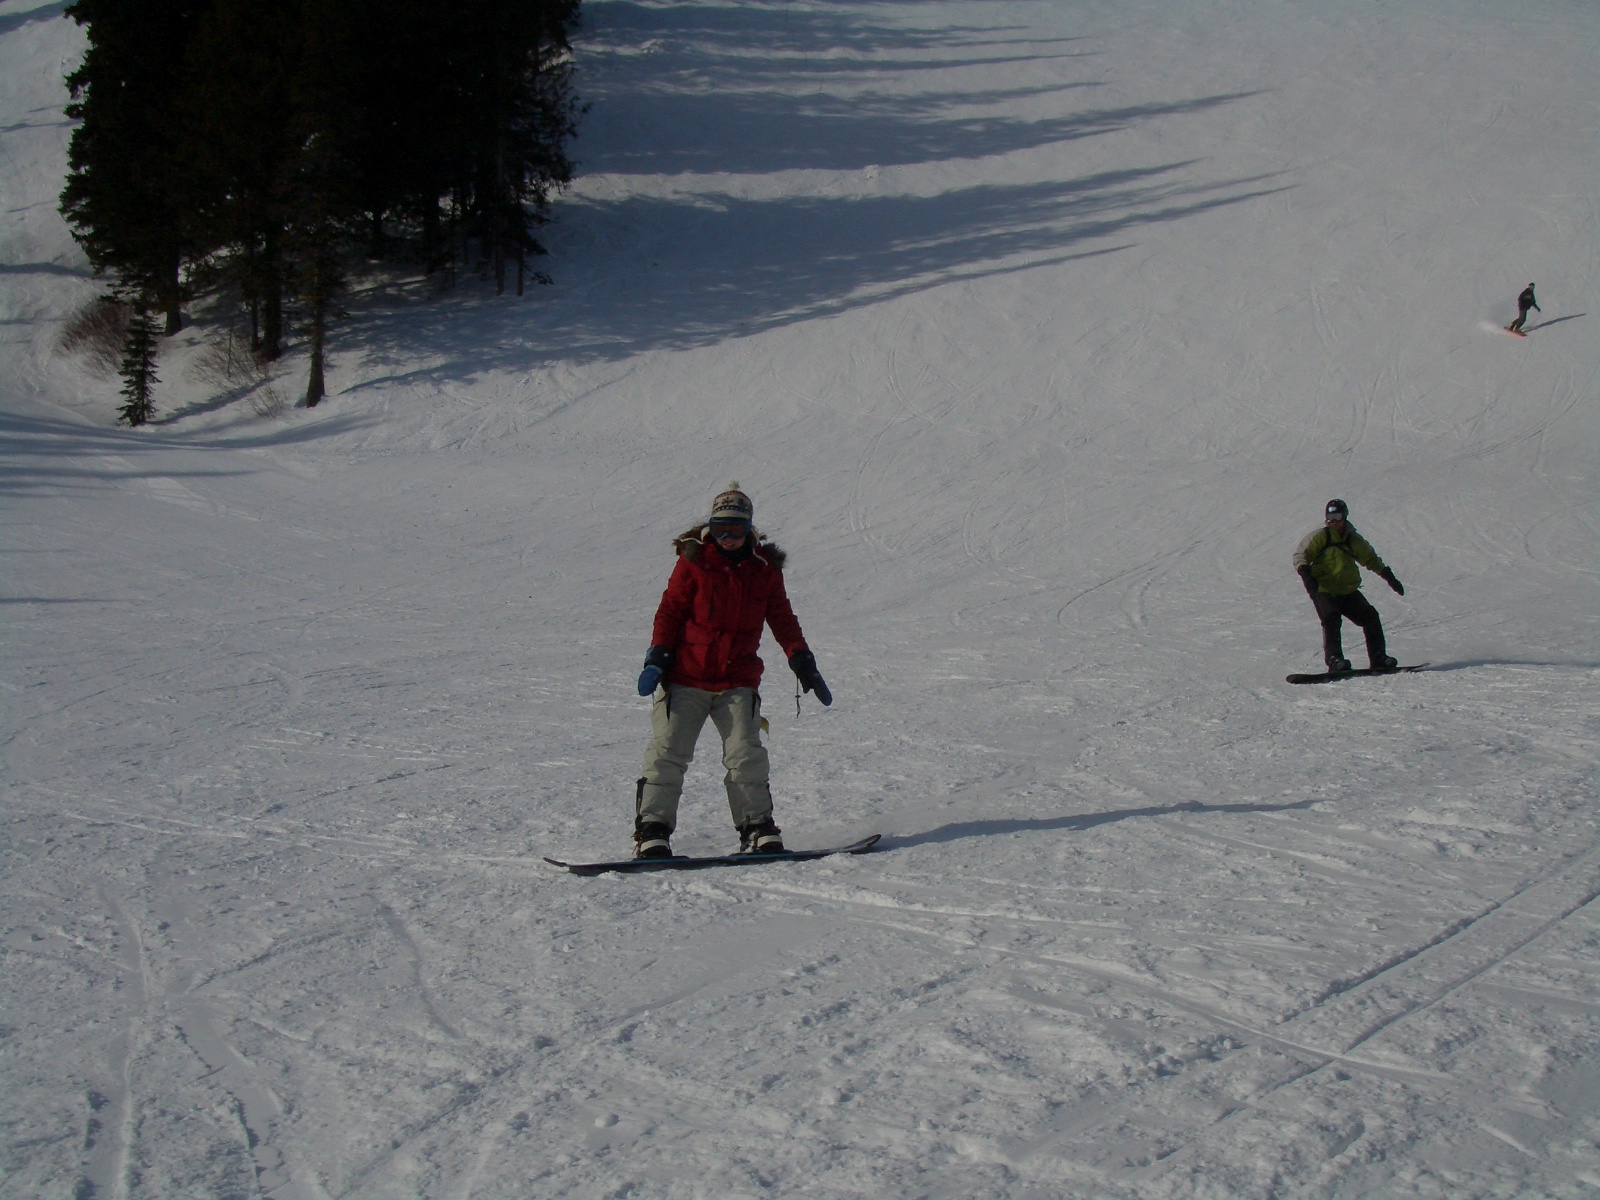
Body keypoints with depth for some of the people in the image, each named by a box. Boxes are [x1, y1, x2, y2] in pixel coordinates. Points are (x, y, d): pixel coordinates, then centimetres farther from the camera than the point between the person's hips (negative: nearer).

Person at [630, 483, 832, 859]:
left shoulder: (765, 568, 7)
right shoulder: (693, 561, -1)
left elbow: (783, 620, 16)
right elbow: (669, 612, 2)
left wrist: (804, 665, 12)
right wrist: (656, 658, -8)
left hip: (738, 682, 2)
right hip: (687, 677, -2)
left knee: (746, 754, -7)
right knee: (667, 752, -7)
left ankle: (757, 828, 2)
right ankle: (652, 831, -4)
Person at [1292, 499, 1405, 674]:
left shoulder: (1353, 540, 11)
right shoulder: (1320, 537, -1)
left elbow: (1370, 558, 25)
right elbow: (1301, 554, -8)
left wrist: (1388, 576, 22)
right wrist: (1305, 573, -27)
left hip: (1348, 590, 5)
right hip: (1324, 591, -5)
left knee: (1370, 617, -3)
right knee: (1331, 619, -26)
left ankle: (1378, 658, 7)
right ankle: (1335, 661, -28)